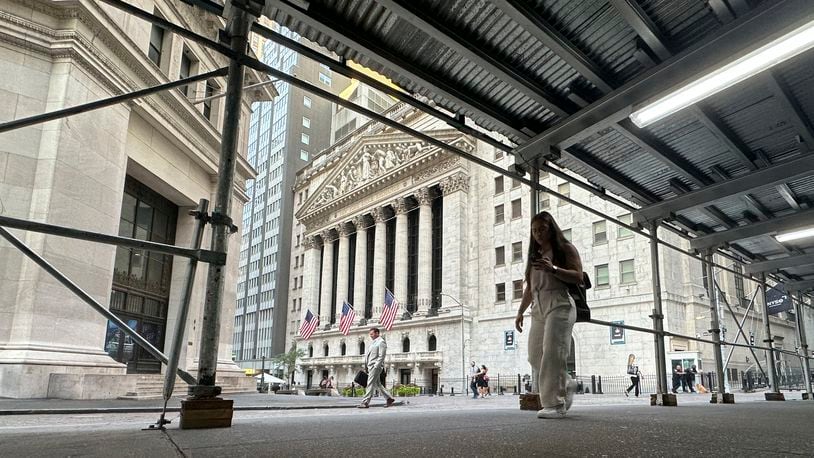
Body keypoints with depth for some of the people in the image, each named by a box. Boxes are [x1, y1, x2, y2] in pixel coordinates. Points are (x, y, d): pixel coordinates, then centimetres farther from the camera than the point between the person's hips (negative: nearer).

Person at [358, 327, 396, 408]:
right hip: (371, 367, 10)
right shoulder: (374, 342, 21)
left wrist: (375, 366, -20)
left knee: (370, 384, -11)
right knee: (377, 384, 11)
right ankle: (389, 398, 17)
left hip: (376, 366, -10)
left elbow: (381, 356, -15)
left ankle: (365, 402, -11)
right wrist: (367, 367, 16)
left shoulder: (381, 342, -8)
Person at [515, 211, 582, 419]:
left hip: (559, 306, -7)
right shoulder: (534, 255, 23)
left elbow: (578, 277, -6)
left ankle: (555, 404, -10)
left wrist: (552, 269, -19)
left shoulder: (565, 249, 6)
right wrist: (520, 312, 16)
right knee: (535, 357, 2)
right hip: (538, 309, 7)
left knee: (552, 354, -15)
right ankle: (566, 385, 22)